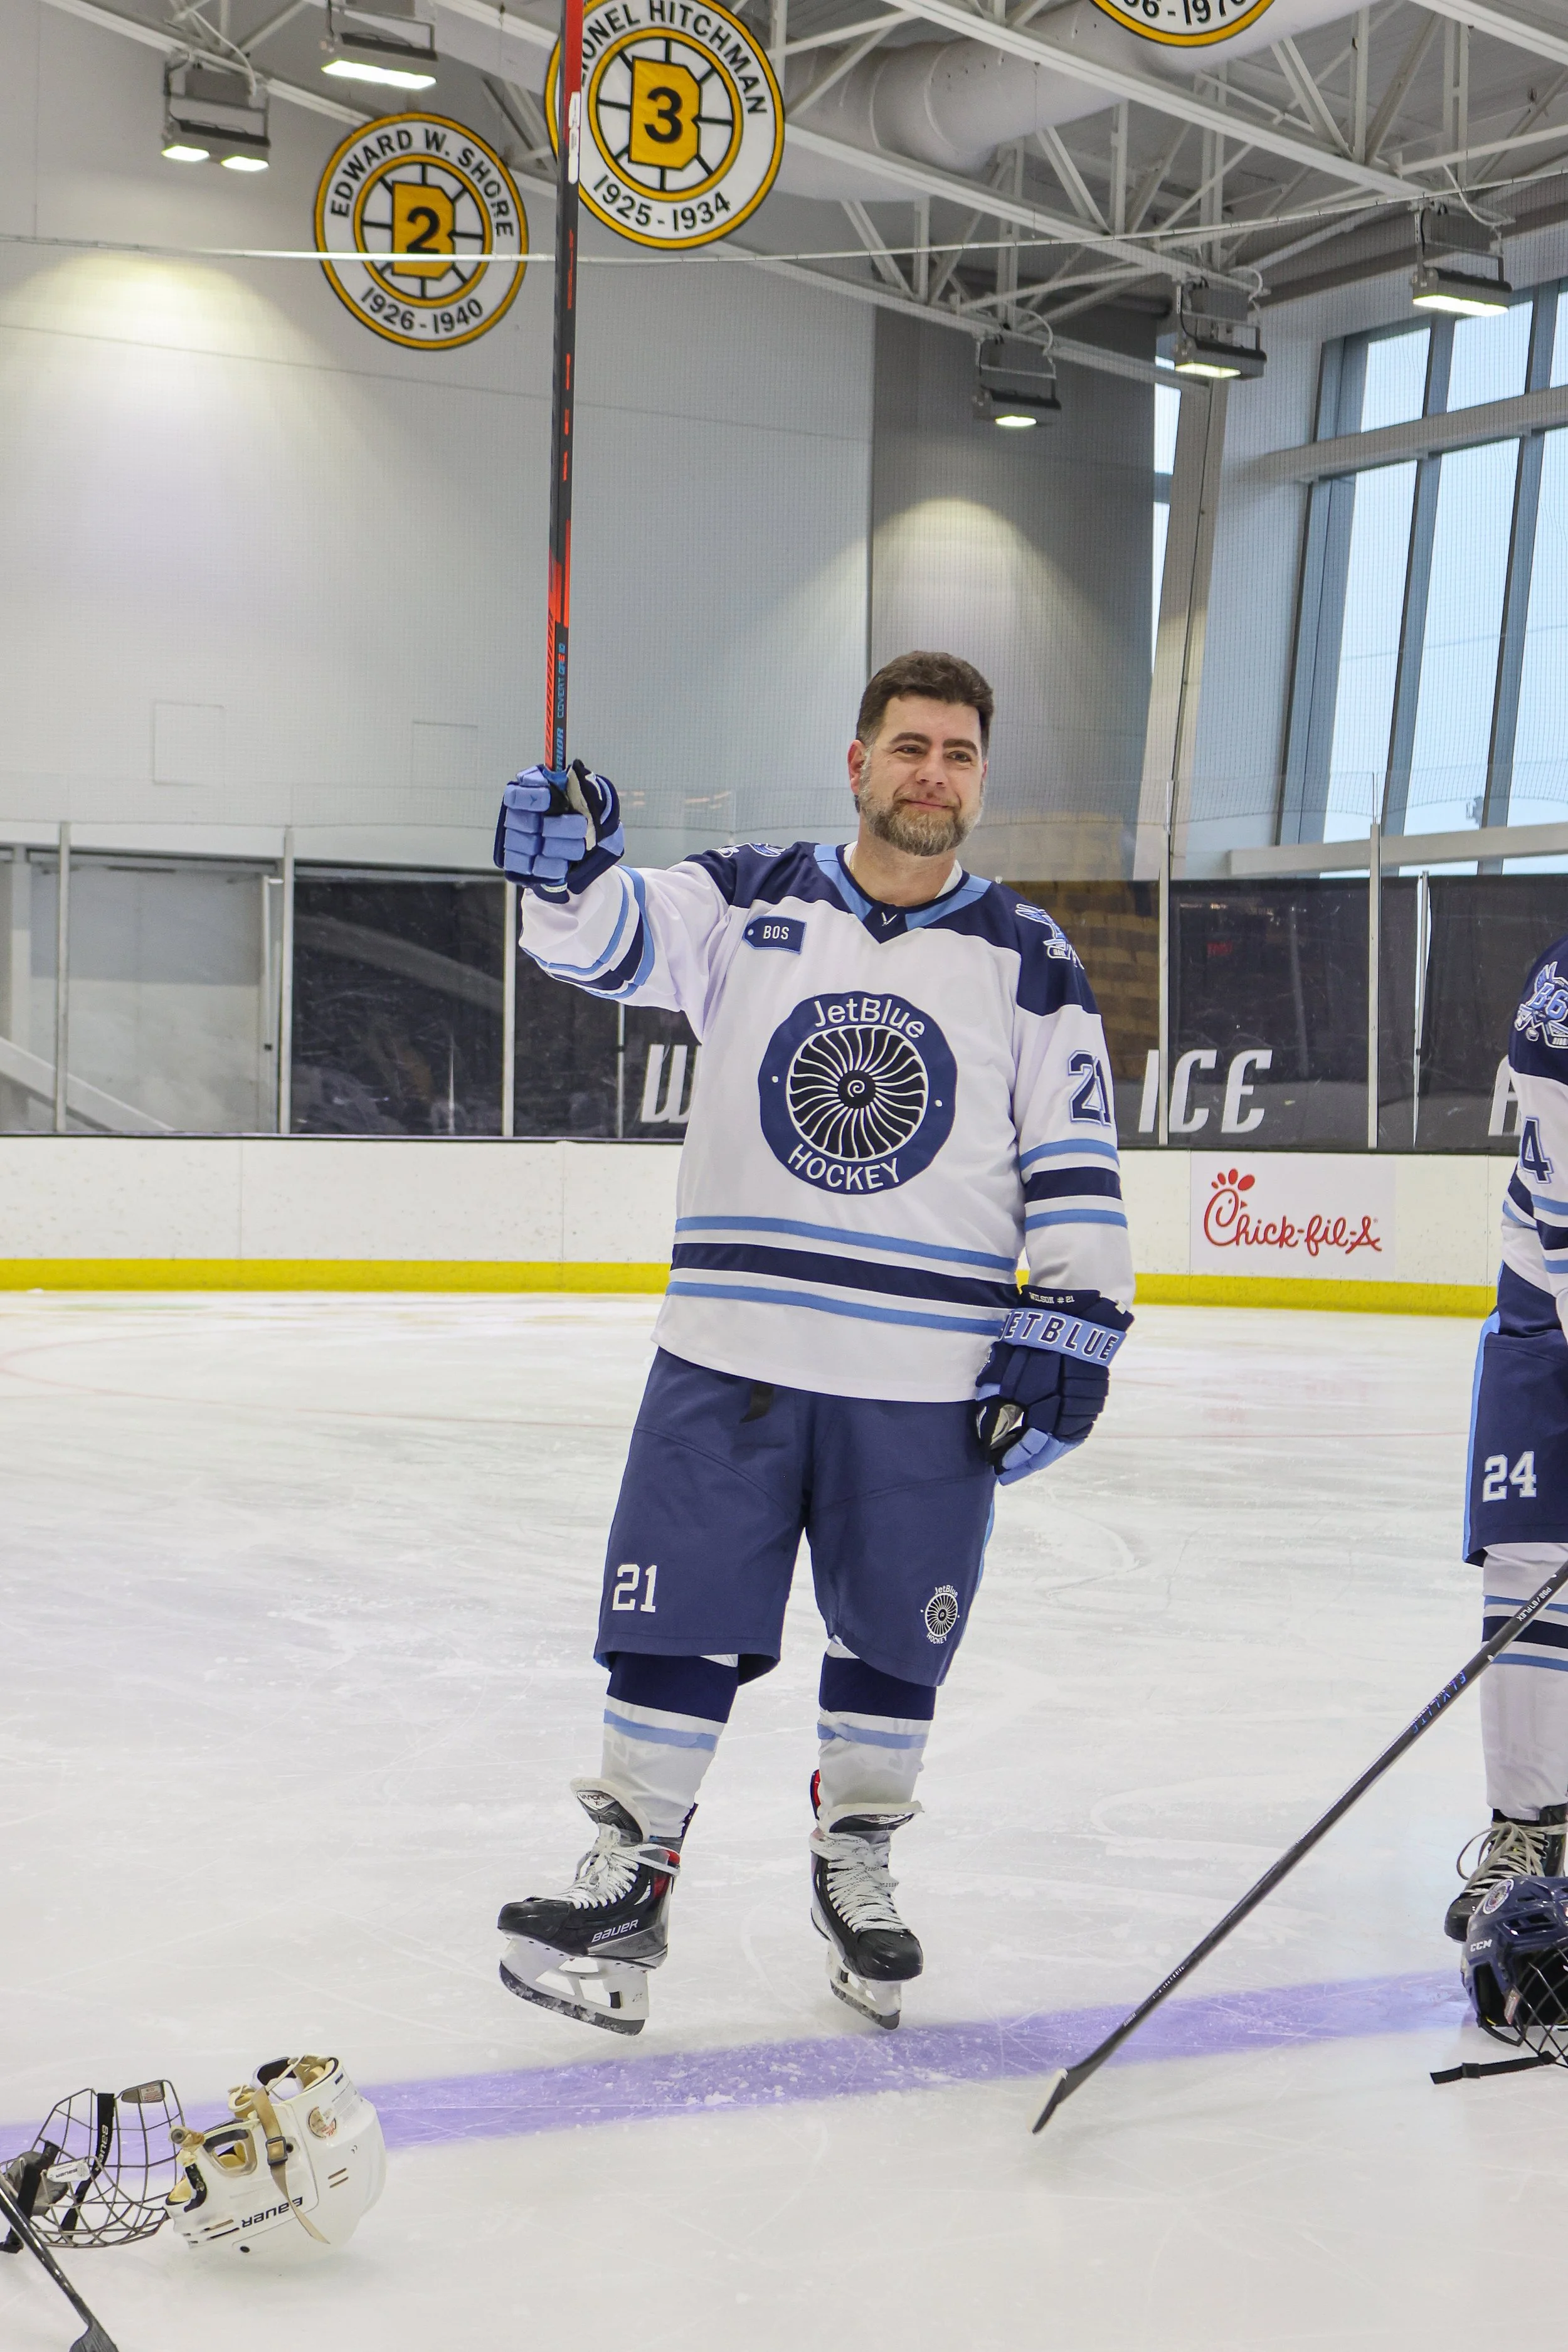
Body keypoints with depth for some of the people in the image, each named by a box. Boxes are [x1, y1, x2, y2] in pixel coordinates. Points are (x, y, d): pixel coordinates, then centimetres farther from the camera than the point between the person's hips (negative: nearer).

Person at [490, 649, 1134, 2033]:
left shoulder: (1028, 964, 5)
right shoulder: (750, 906, 5)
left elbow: (1077, 1164, 4)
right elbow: (610, 935, -7)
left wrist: (1074, 1323, -4)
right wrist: (566, 870, -29)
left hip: (932, 1382, 1)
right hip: (729, 1350, 0)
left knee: (893, 1645, 12)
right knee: (680, 1630, 2)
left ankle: (855, 1864, 33)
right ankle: (630, 1879, 16)